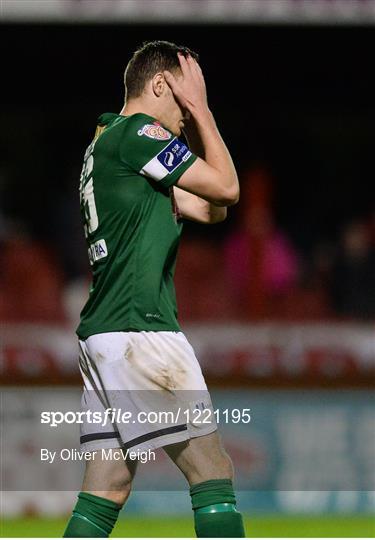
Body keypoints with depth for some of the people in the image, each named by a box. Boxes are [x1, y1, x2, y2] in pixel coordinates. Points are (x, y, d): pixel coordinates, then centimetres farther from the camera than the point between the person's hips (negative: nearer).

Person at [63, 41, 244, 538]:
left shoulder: (106, 145, 23)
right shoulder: (137, 132, -7)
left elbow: (209, 209, 25)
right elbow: (227, 188, -5)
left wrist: (192, 120, 23)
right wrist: (200, 108, 4)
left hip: (102, 335, 10)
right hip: (140, 330, -10)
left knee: (106, 490, 6)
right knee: (212, 470, -7)